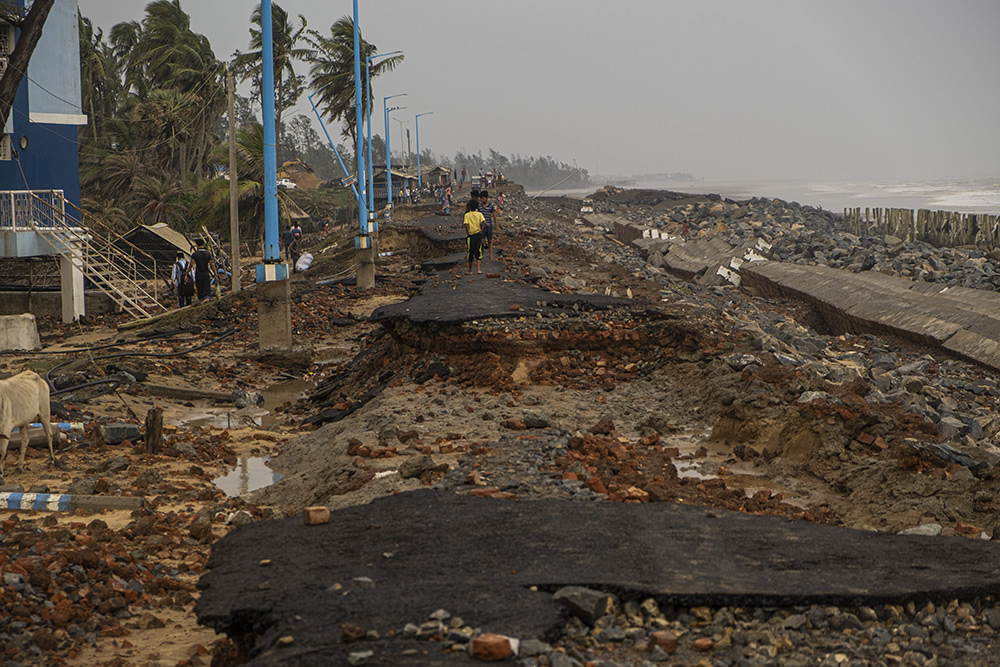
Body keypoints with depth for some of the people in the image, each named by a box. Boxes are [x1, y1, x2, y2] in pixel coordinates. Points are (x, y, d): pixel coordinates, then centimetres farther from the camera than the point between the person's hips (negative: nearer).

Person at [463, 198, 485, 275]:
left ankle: (470, 270, 17)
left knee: (470, 252, 8)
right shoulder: (479, 214, -1)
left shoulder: (467, 215, -6)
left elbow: (466, 224, -19)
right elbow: (483, 222, -13)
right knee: (478, 252, 6)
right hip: (478, 234, 1)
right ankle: (479, 269, -8)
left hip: (470, 235, -1)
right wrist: (481, 230, -2)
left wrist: (467, 233, -9)